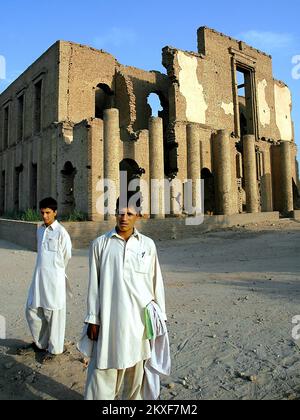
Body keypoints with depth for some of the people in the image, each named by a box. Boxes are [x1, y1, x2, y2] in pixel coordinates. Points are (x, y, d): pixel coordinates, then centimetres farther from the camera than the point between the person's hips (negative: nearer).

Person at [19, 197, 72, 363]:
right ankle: (40, 343, 35)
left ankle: (54, 349, 21)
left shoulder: (61, 232, -12)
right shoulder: (40, 230, 8)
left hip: (54, 279, -7)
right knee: (32, 310, 15)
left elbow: (67, 255, -4)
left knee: (54, 314, 4)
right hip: (39, 276, 7)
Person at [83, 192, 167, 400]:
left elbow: (156, 282, 5)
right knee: (104, 369, 5)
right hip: (109, 317, -1)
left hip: (139, 317, 1)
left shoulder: (148, 245, 0)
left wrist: (159, 316, 6)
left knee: (136, 368, 14)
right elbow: (94, 284, 1)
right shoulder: (100, 244, -1)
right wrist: (92, 319, 1)